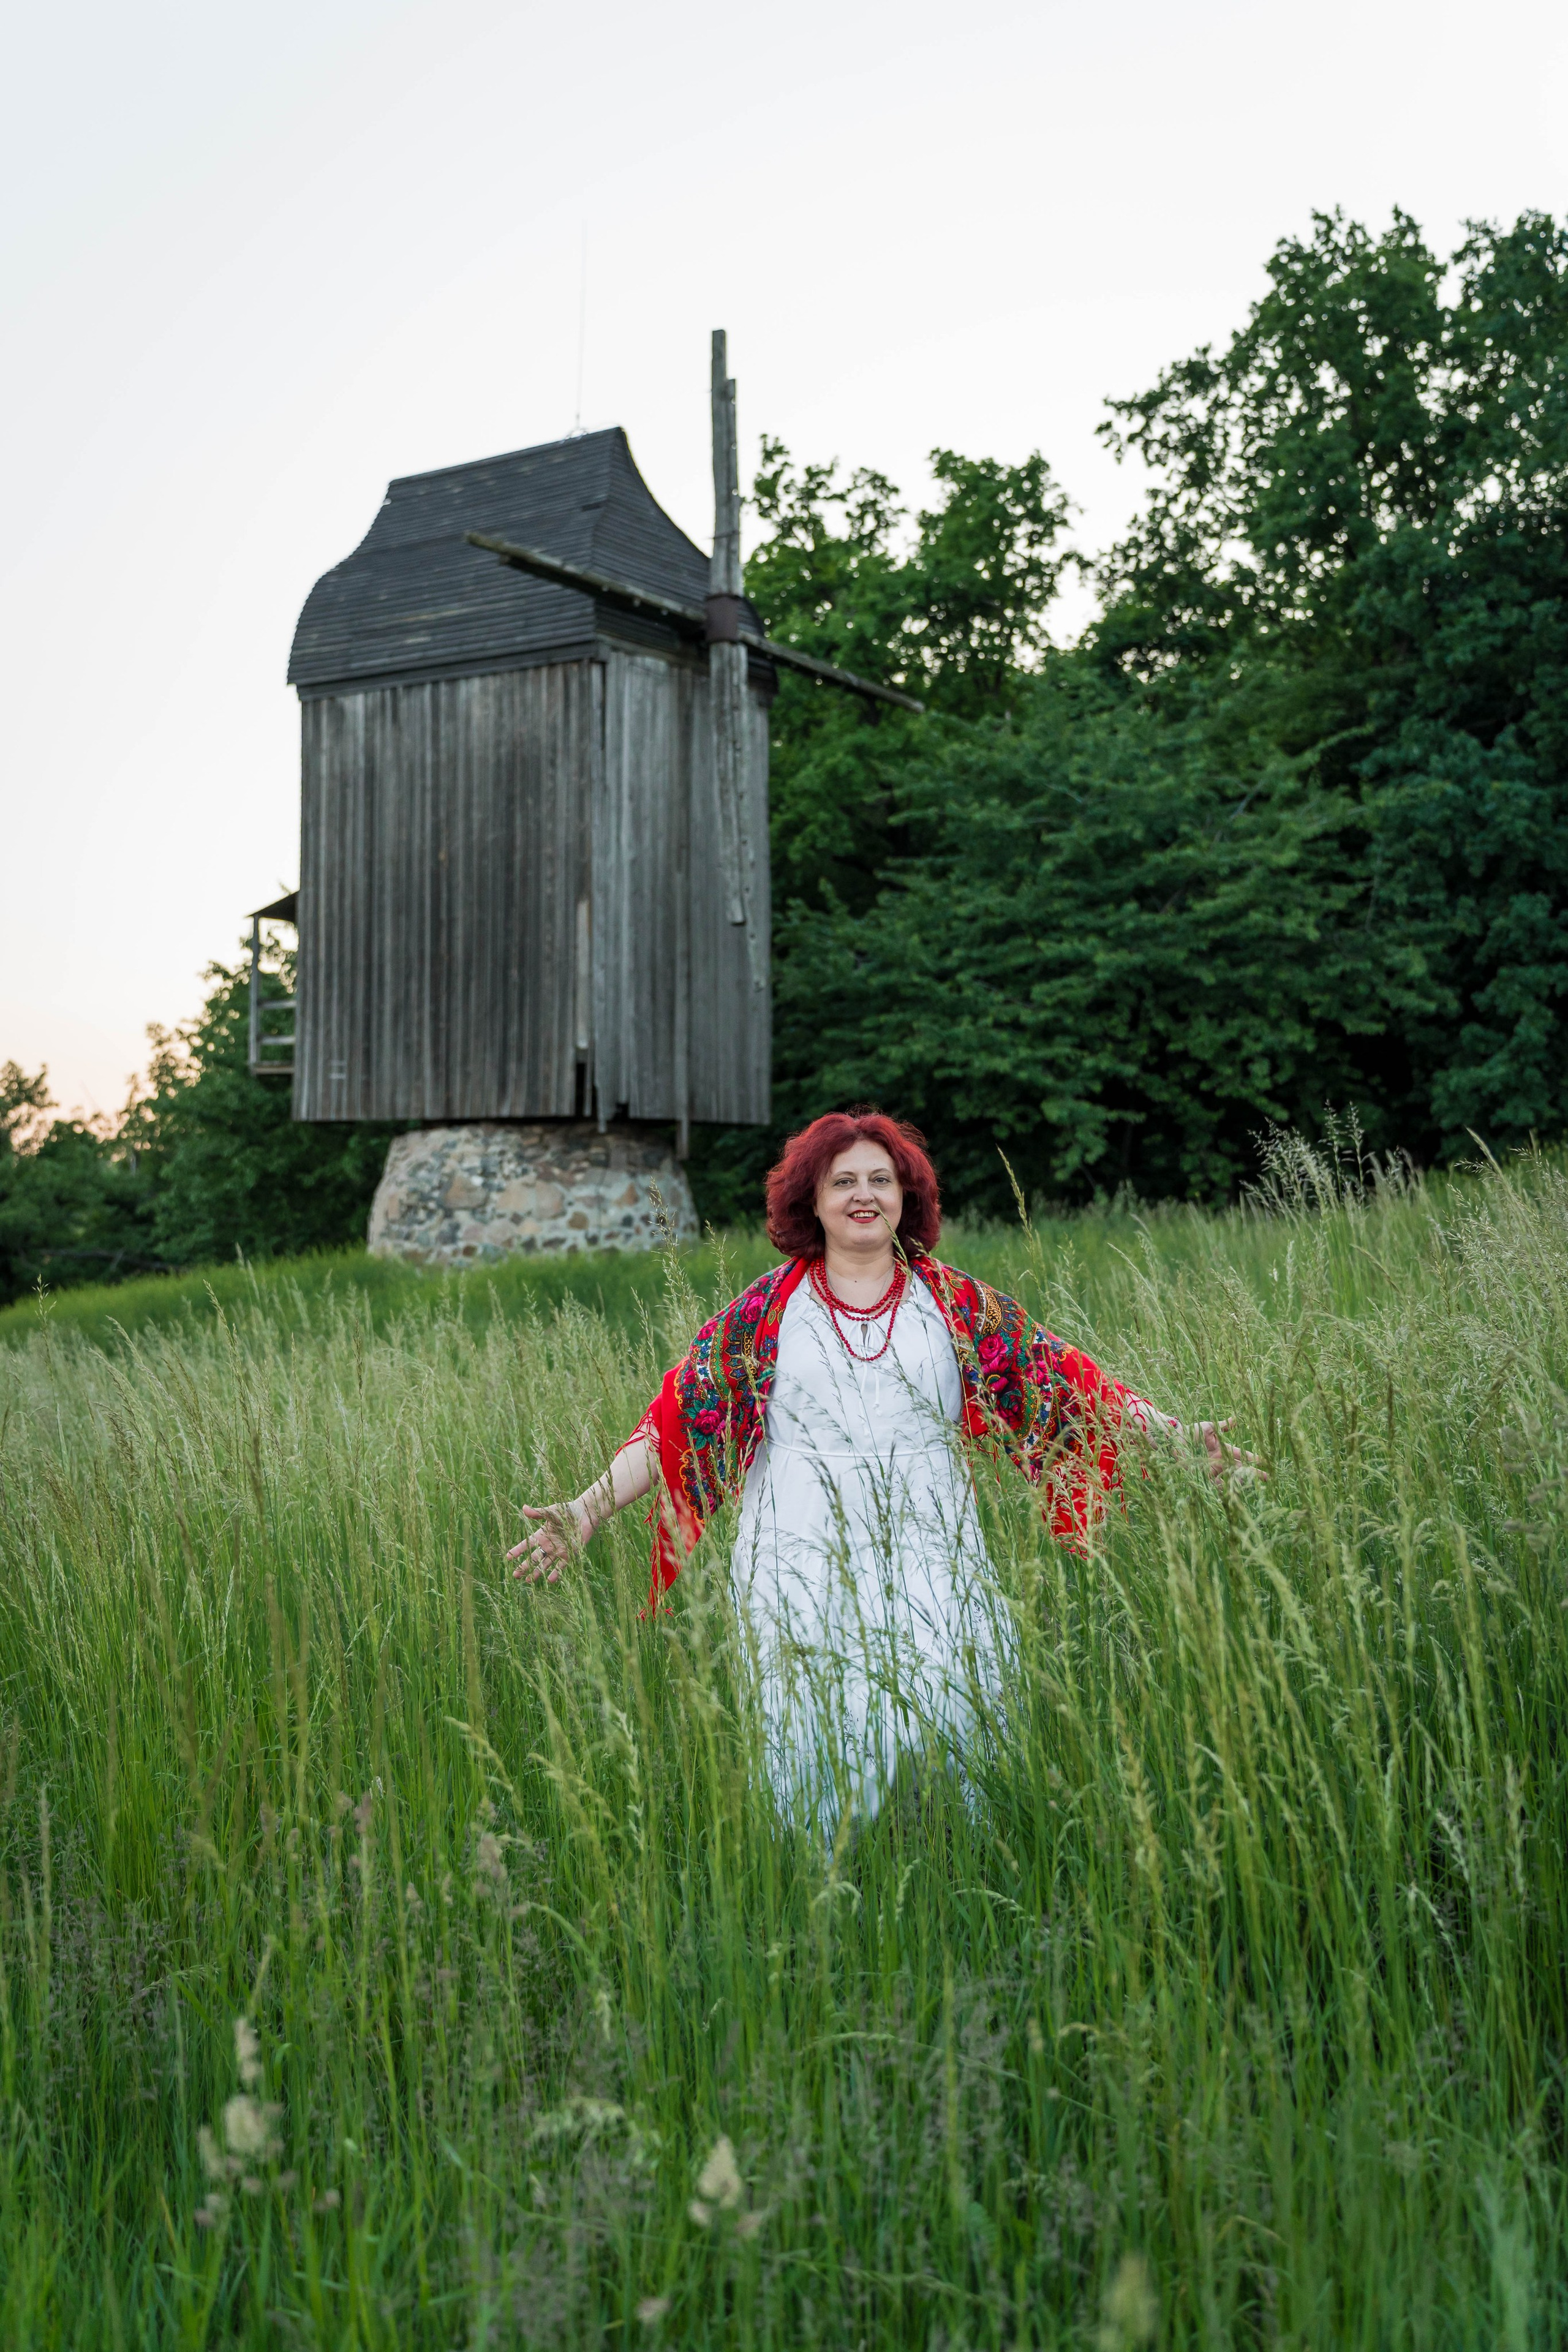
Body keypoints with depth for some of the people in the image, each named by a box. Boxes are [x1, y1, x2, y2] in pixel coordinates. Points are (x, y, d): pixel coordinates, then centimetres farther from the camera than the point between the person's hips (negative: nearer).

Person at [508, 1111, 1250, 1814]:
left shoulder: (960, 1305, 9)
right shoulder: (764, 1312, 8)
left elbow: (1069, 1387, 6)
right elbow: (675, 1421, 5)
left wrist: (1176, 1436, -4)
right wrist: (588, 1509, -4)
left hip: (930, 1574, 1)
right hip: (802, 1576, 0)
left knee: (935, 1741, -4)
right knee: (817, 1752, -2)